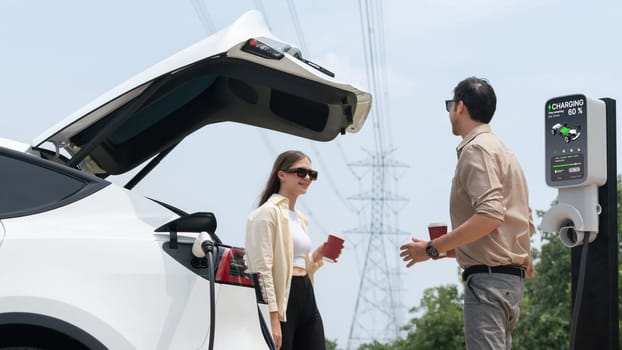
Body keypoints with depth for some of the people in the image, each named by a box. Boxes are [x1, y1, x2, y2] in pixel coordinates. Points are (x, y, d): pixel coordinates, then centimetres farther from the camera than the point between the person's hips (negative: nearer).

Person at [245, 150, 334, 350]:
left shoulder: (300, 218, 20)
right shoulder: (268, 212, -7)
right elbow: (263, 269, -15)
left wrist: (317, 257, 10)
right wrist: (273, 318, -22)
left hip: (306, 298, 9)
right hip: (282, 298, -9)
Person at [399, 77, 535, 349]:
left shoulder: (476, 149, -8)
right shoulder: (502, 150, 22)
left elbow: (489, 215, -21)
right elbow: (526, 223, 22)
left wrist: (433, 249, -17)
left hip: (488, 276, -10)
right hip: (512, 275, 10)